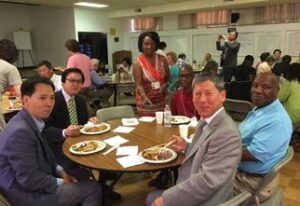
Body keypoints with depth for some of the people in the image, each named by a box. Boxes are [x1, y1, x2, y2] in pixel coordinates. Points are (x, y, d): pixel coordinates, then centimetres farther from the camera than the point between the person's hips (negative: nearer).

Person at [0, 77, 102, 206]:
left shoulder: (31, 122, 2)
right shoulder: (21, 131, -27)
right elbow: (29, 180, -26)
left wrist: (60, 171, 2)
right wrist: (61, 183, -12)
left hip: (33, 184, 9)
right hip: (27, 195, -9)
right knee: (92, 189, -7)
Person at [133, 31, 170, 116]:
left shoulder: (162, 59, 2)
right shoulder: (138, 63, -9)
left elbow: (168, 78, 12)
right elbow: (139, 84, -17)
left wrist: (165, 85, -8)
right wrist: (145, 97, -33)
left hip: (161, 101, 3)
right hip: (146, 102, -3)